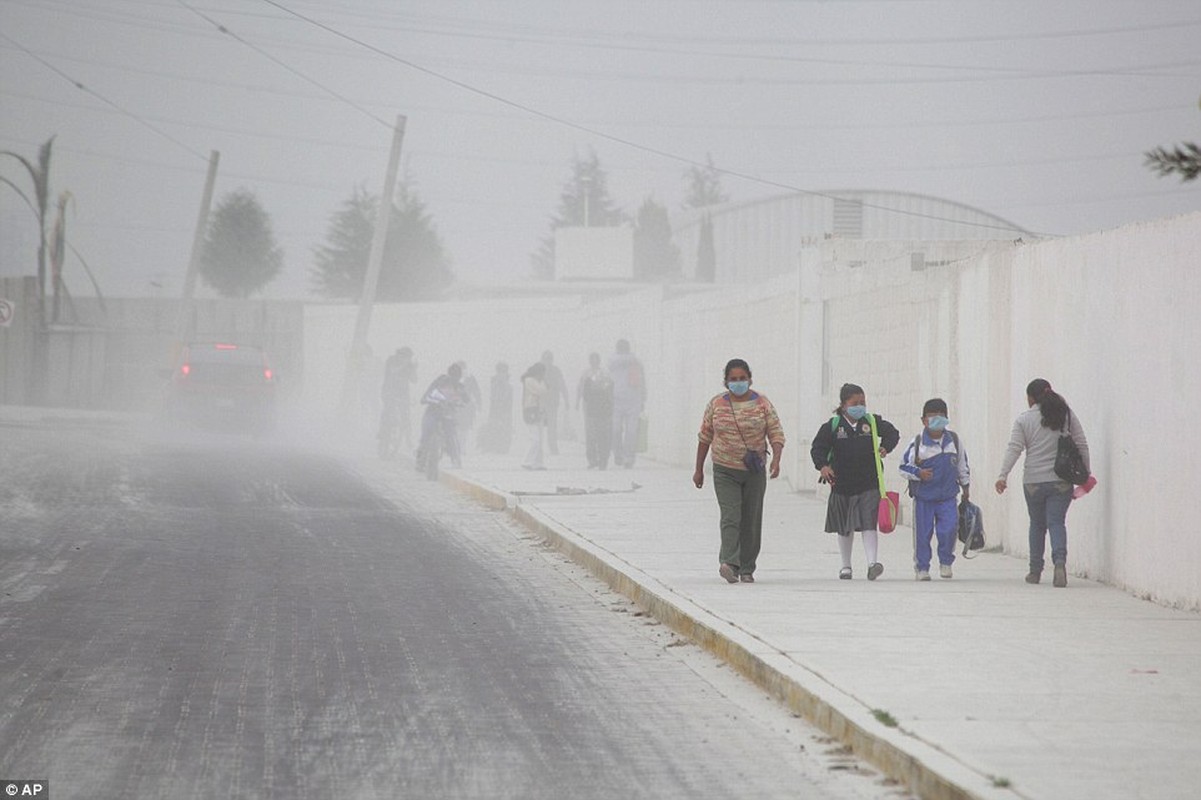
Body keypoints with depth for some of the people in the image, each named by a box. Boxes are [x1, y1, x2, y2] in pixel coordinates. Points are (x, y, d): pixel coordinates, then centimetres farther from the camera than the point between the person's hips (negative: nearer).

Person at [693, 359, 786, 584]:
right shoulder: (716, 405, 2)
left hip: (755, 472, 1)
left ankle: (747, 569, 14)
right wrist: (699, 469, 10)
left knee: (751, 521, 5)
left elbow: (776, 435, -2)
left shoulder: (763, 405, 0)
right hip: (725, 471, -1)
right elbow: (705, 437, 9)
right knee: (730, 517, -17)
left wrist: (776, 460, -20)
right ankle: (728, 563, -30)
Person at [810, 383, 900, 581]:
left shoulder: (873, 422, 2)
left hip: (869, 484, -1)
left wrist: (886, 447, -7)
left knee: (868, 523, -13)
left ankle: (872, 562, -18)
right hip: (842, 484, 1)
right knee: (845, 528, 13)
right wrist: (823, 466, -20)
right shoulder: (832, 426, -3)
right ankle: (846, 566, 26)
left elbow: (892, 433, 13)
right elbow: (818, 448, -3)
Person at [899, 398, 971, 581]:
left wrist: (966, 486, 22)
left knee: (949, 529, -11)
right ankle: (922, 567, 15)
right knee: (923, 533, 2)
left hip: (948, 496, 1)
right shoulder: (918, 443, -6)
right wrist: (918, 473, -18)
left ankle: (946, 562, 10)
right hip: (923, 497, -1)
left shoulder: (954, 440, 3)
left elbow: (962, 464, 17)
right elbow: (904, 466, -2)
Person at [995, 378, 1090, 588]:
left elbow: (1014, 449, -7)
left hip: (1033, 482, 0)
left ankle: (1035, 570, 19)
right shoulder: (1067, 416, 5)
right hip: (1061, 481, 0)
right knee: (1056, 522, -3)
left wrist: (1003, 475, -9)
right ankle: (1060, 561, -27)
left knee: (1037, 524, 14)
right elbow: (1082, 445, 5)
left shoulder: (1024, 420, 1)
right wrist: (1086, 473, 12)